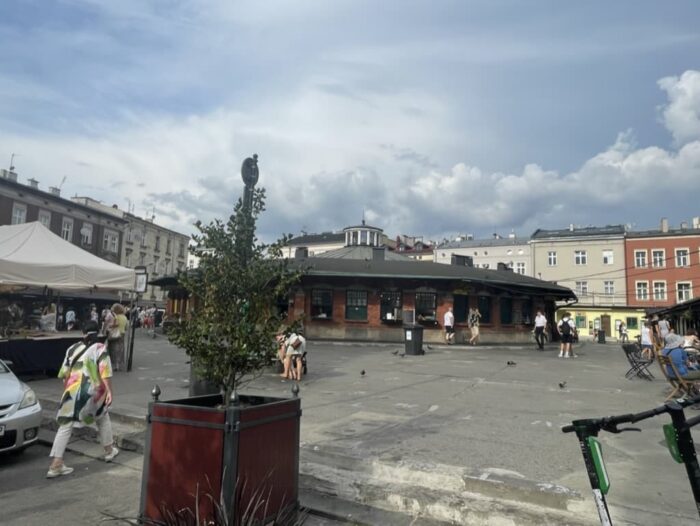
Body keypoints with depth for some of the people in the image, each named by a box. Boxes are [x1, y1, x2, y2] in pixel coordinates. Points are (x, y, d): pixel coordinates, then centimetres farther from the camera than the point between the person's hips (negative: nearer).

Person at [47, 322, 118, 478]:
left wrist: (66, 391, 27)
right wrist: (109, 391, -12)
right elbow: (105, 373, -11)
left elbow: (64, 374, 15)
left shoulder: (73, 348, 12)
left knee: (65, 426, 5)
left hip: (72, 392, 2)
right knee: (103, 419, 21)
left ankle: (55, 465, -2)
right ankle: (109, 451, 33)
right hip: (92, 392, -2)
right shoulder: (100, 349, -1)